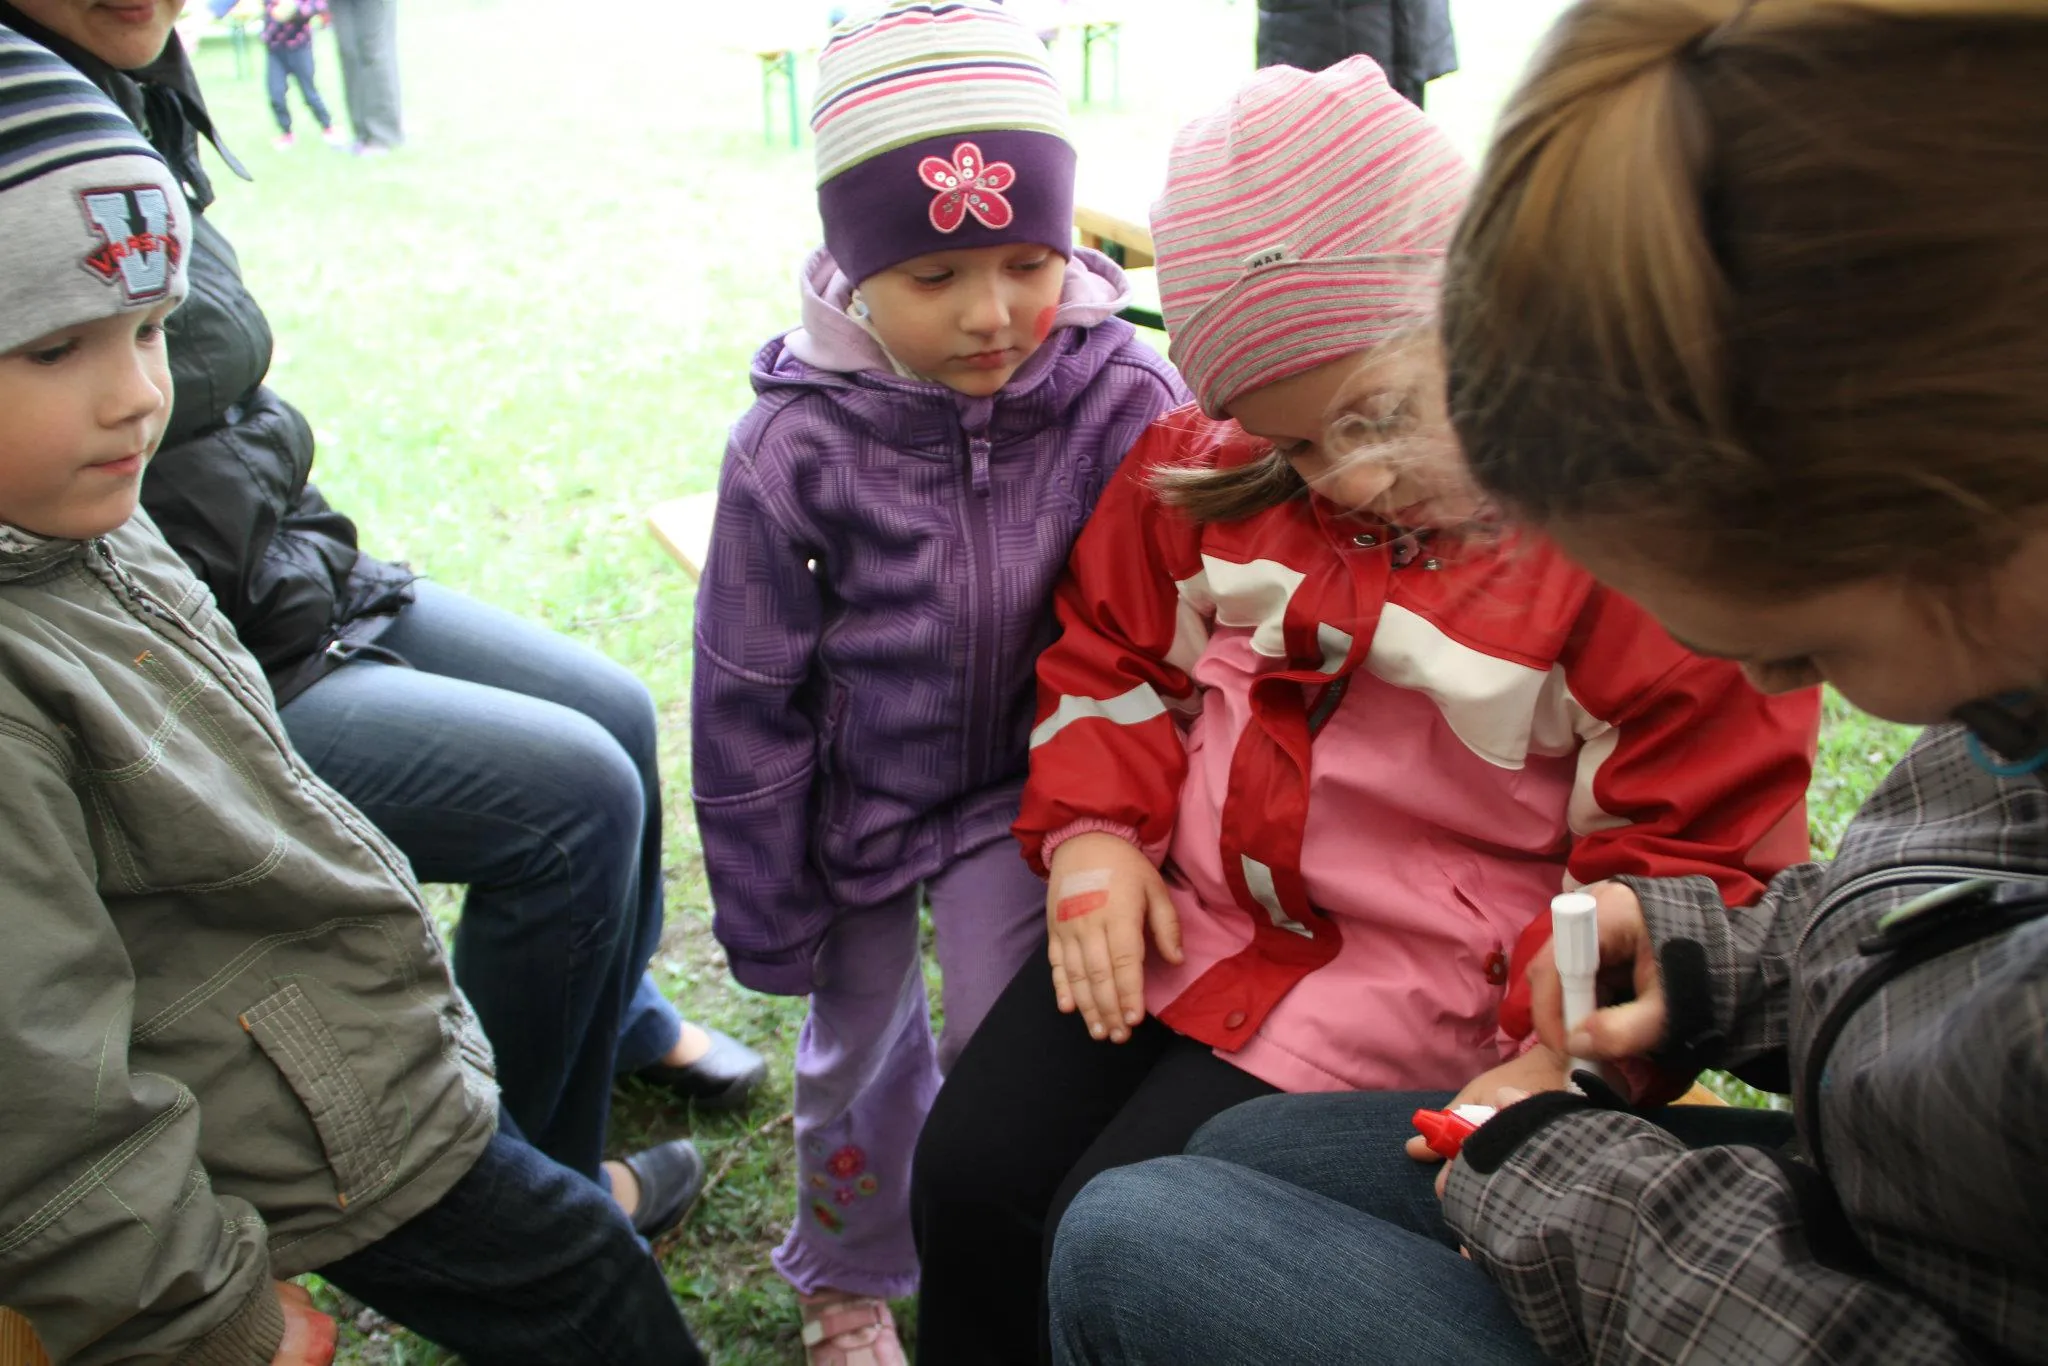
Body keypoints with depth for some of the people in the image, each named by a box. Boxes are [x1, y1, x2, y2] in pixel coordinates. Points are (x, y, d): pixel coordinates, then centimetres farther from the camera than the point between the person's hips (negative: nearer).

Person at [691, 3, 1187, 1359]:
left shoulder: (1127, 400, -20)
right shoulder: (796, 447, -21)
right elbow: (748, 699, -11)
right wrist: (767, 914, -5)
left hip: (1025, 790, 0)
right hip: (859, 801, 1)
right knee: (861, 1052, 18)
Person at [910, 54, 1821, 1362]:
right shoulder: (1218, 469, -1)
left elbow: (1693, 846, -11)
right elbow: (1114, 640, 12)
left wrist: (1559, 1062, -18)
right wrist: (1091, 830, -3)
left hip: (1418, 974, -5)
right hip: (1183, 911, 5)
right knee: (972, 1175, -3)